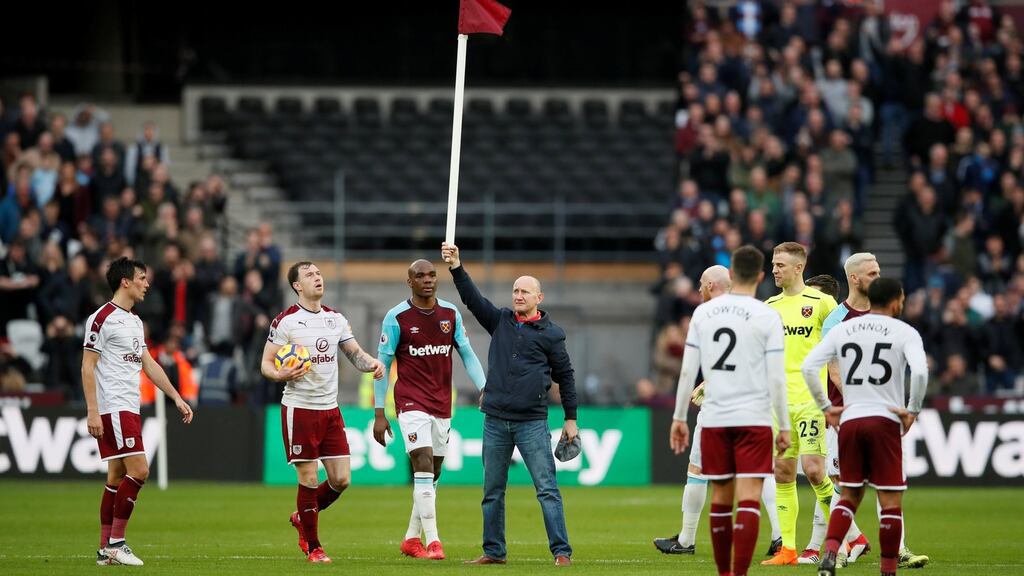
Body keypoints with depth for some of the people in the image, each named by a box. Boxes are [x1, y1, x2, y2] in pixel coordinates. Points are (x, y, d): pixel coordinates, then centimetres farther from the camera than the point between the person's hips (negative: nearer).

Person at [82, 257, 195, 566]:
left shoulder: (135, 321, 17)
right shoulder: (102, 318, -10)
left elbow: (148, 364, 23)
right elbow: (87, 367, -12)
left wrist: (177, 398, 19)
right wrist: (92, 411, -19)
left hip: (129, 409, 9)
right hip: (112, 409, -9)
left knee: (118, 476, 8)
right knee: (139, 471, -14)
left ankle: (105, 549, 10)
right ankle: (116, 541, -9)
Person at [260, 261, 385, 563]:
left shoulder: (335, 319, 10)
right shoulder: (286, 321, -6)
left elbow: (355, 353, 14)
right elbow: (266, 364, -4)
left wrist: (371, 363, -8)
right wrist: (281, 375, -25)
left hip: (330, 409, 5)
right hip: (299, 409, -5)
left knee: (341, 479, 1)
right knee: (309, 479, -4)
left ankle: (302, 518, 27)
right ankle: (312, 546, 10)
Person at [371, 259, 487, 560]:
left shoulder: (451, 314, 5)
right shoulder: (397, 317, -6)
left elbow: (467, 354, 9)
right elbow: (382, 365, -2)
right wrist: (379, 413, -4)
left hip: (442, 405, 5)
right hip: (411, 403, -5)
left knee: (432, 475, 9)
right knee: (424, 466, -17)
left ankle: (411, 538, 21)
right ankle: (432, 540, -20)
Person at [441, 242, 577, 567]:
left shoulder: (550, 333, 3)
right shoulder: (500, 321, 11)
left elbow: (565, 376, 8)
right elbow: (472, 299, 2)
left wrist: (571, 420, 7)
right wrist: (456, 268, -12)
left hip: (532, 422, -4)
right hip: (495, 421, 4)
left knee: (547, 489, -8)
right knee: (493, 491, 9)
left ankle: (561, 552, -10)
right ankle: (493, 551, 18)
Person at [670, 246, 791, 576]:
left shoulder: (703, 312, 5)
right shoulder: (767, 317, -5)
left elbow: (688, 370, 6)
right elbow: (776, 377, -6)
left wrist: (679, 418, 13)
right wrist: (784, 426, 0)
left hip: (714, 418, 3)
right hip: (754, 419, -3)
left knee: (721, 497, 12)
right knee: (749, 498, -6)